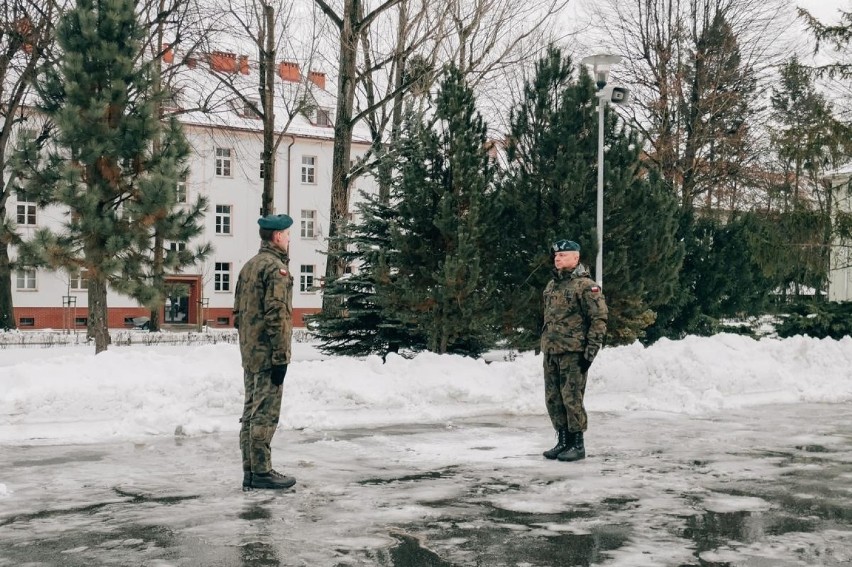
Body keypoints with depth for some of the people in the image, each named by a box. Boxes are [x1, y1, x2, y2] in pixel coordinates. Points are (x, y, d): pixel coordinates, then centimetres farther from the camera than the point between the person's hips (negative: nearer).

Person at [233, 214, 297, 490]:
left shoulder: (249, 266, 15)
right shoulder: (276, 268, -13)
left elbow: (238, 311, 18)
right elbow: (276, 315, -19)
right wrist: (281, 357, -18)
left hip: (249, 353, 9)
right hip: (268, 354, -9)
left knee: (251, 410, 12)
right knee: (265, 413, -4)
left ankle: (250, 471, 17)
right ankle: (261, 471, 1)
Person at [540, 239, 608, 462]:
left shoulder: (586, 285, -8)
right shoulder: (551, 286, 17)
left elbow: (599, 319, -11)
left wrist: (591, 350, -14)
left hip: (573, 352, -8)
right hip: (550, 352, 8)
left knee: (572, 398, -6)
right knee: (553, 399, 10)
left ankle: (578, 445, 4)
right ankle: (563, 441, 21)